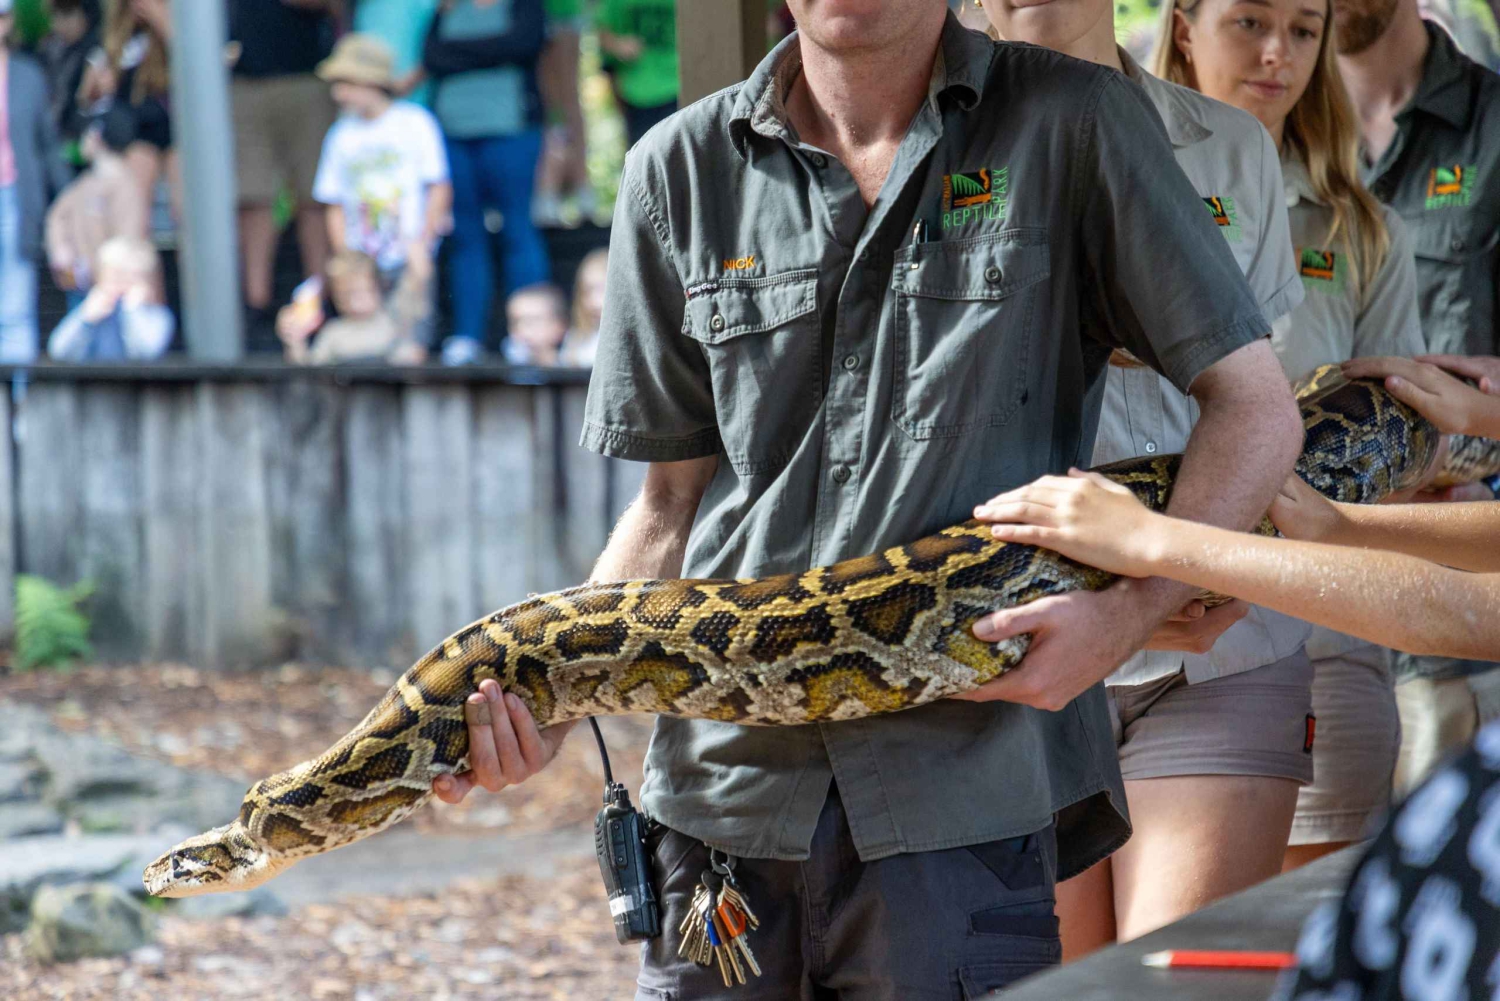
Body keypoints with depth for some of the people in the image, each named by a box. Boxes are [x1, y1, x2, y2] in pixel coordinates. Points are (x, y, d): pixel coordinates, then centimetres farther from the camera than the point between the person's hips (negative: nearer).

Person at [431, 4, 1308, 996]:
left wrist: (1133, 610, -14)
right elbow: (675, 503, 11)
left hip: (962, 794, -3)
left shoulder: (1071, 123, 0)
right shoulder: (680, 170, 9)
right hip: (721, 783, 3)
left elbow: (1255, 407, 0)